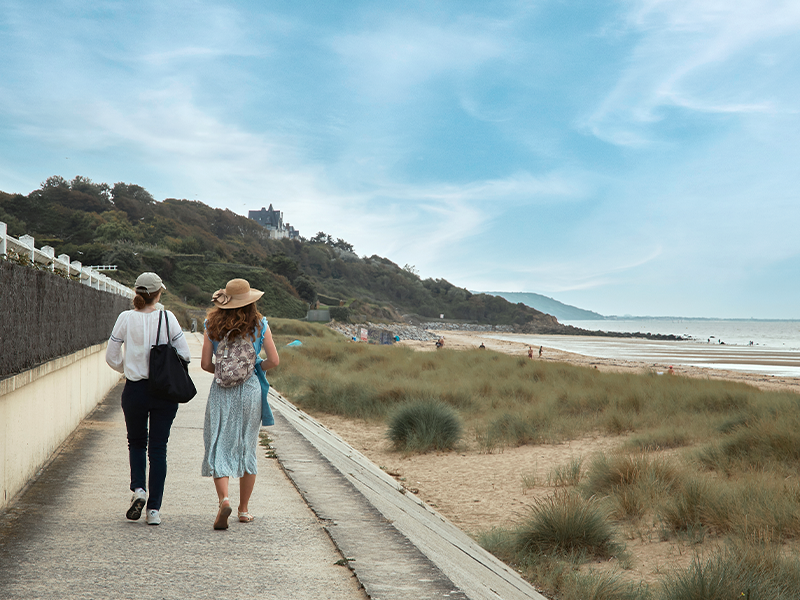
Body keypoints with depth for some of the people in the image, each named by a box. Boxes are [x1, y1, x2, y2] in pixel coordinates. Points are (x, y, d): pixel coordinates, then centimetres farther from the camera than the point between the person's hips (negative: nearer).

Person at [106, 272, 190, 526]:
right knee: (158, 448, 8)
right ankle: (154, 509, 7)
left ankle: (138, 489, -2)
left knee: (136, 443, 21)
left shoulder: (126, 318, -5)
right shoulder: (167, 318, -6)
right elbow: (184, 355, -6)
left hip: (134, 390, 0)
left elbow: (112, 357, -1)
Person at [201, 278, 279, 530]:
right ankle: (244, 509, 18)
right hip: (250, 390, 1)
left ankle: (224, 499, -22)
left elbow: (205, 364, -2)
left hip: (221, 391, 0)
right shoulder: (259, 325, -2)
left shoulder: (213, 325, -1)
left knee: (219, 447, 1)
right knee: (247, 448, 11)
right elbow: (274, 361, -3)